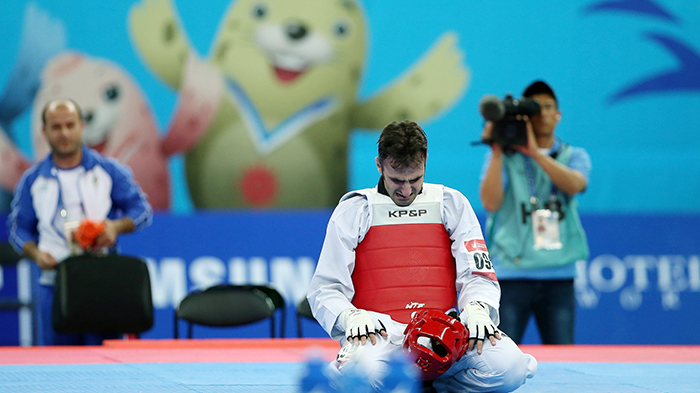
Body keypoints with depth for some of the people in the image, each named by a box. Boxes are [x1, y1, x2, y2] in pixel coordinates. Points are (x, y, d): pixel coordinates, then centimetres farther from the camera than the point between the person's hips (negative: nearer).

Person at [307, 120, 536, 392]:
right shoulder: (353, 211, 9)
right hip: (382, 334, -2)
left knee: (509, 367, -29)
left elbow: (478, 276, 11)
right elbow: (325, 290, 7)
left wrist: (477, 308, -14)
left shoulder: (451, 204, 14)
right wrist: (350, 316, -16)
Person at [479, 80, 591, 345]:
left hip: (559, 276, 2)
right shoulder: (503, 157, 7)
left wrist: (535, 152, -17)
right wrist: (497, 152, -11)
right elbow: (490, 203, -8)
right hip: (511, 273, -2)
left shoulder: (575, 156, 13)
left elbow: (575, 184, -11)